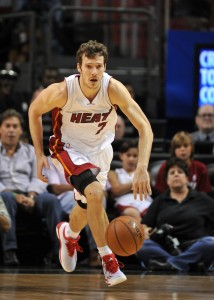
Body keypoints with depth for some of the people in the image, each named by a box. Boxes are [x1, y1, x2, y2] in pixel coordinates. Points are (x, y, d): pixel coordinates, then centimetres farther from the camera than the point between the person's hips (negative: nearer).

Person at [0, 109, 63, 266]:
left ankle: (59, 251, -37)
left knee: (52, 200, -29)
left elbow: (37, 179, 12)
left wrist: (31, 196, -10)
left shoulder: (30, 150, 22)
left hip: (29, 196, 3)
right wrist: (15, 195, -17)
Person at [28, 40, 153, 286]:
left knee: (87, 205, 18)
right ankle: (108, 260, -16)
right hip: (69, 148, -3)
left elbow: (145, 127, -30)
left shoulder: (113, 89, -29)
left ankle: (69, 234, 54)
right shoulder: (62, 91, -29)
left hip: (100, 149, 3)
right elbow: (34, 111, -8)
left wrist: (142, 168, -42)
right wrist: (39, 154, -10)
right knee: (95, 194, -27)